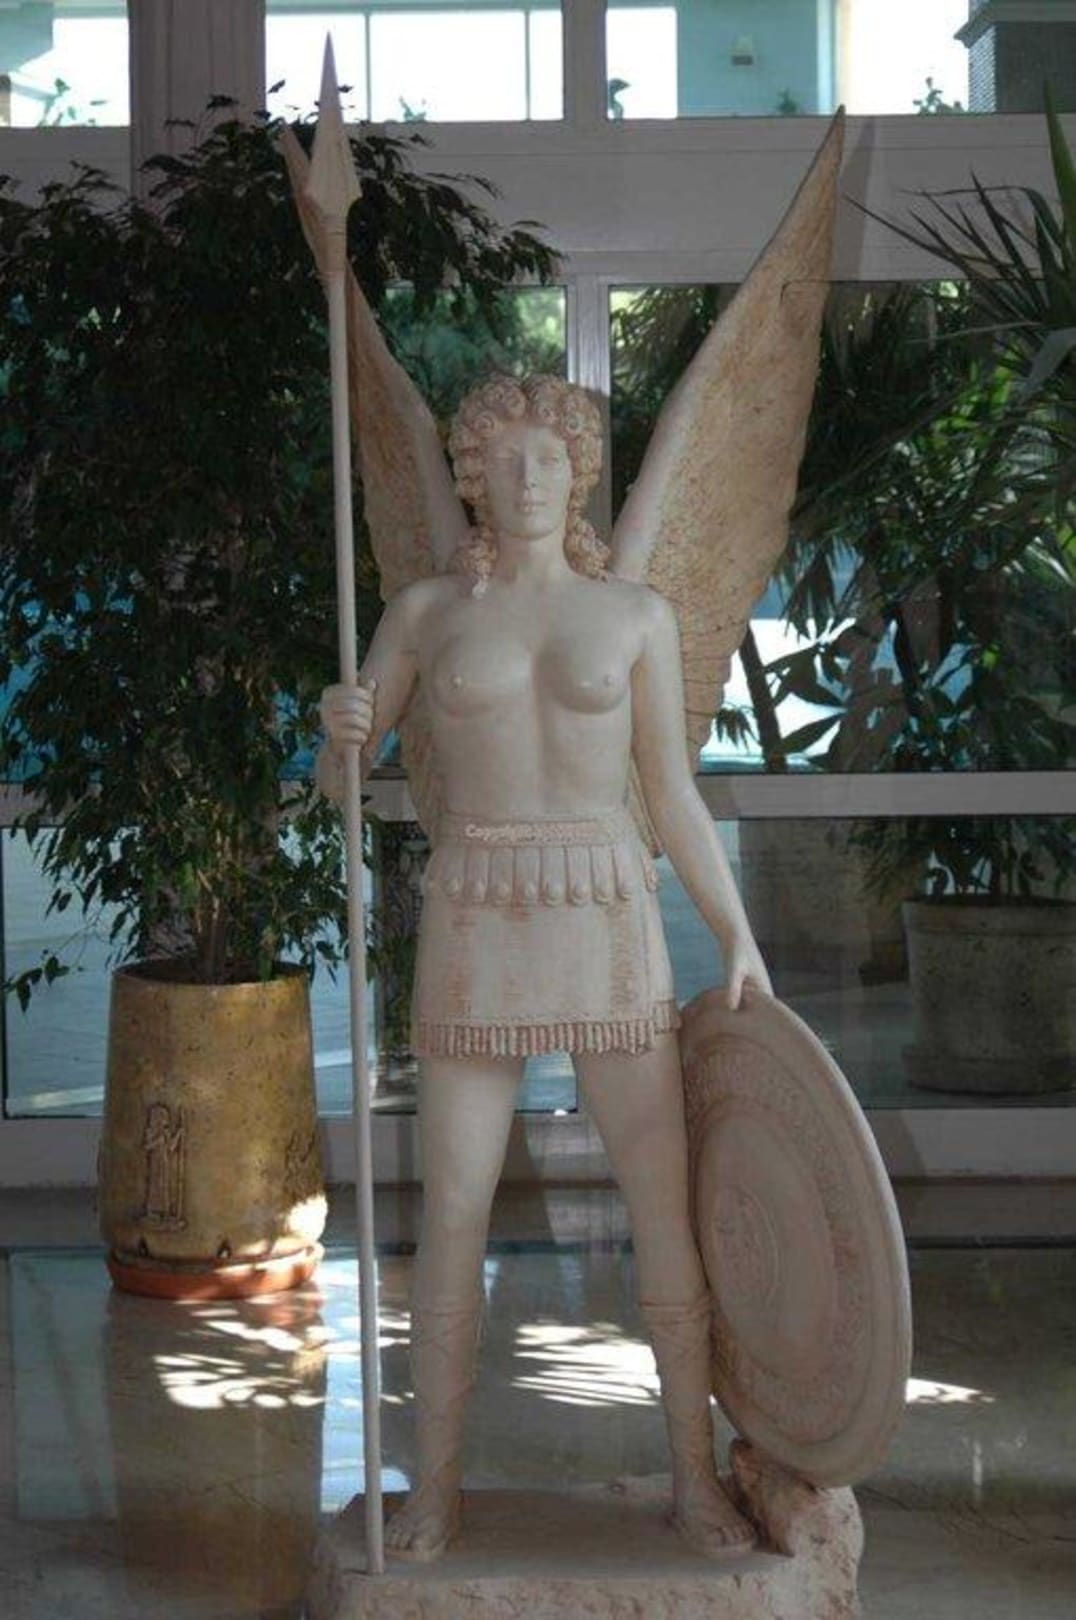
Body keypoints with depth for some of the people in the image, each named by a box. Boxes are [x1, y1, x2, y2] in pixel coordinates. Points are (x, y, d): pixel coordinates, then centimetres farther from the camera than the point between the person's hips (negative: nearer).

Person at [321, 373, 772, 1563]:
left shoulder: (637, 615, 5)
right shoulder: (424, 609, 6)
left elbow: (672, 796, 7)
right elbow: (334, 778, 6)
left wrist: (739, 941, 0)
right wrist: (338, 724, -19)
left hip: (606, 927, 0)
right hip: (476, 930, 0)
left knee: (665, 1207, 0)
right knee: (452, 1220, -1)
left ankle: (694, 1478, 15)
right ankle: (433, 1487, 15)